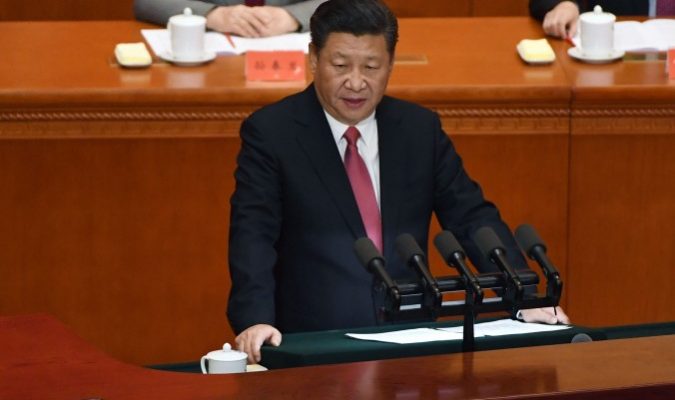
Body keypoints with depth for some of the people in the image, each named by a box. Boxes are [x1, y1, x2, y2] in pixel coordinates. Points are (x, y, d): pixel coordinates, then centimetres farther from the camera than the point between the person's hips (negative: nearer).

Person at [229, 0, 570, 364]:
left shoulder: (421, 129, 10)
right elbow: (252, 235, -10)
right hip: (313, 343, -2)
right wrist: (255, 321, -27)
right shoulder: (270, 132, -1)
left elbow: (472, 219, 11)